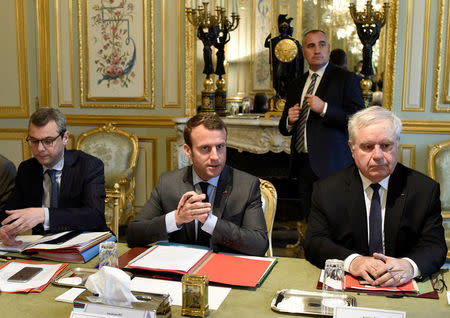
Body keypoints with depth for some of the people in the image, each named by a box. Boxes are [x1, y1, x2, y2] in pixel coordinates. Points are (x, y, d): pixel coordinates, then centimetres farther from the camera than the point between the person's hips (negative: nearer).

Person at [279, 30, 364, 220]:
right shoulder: (296, 85, 17)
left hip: (331, 167, -5)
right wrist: (289, 121, -1)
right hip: (303, 166, 5)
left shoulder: (346, 79, 0)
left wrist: (324, 109, -18)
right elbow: (284, 129, 21)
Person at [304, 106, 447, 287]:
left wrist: (409, 266, -26)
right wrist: (351, 261, -26)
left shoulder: (426, 189, 1)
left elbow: (435, 245, -4)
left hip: (401, 287, 2)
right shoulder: (326, 190, -1)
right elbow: (314, 243, -6)